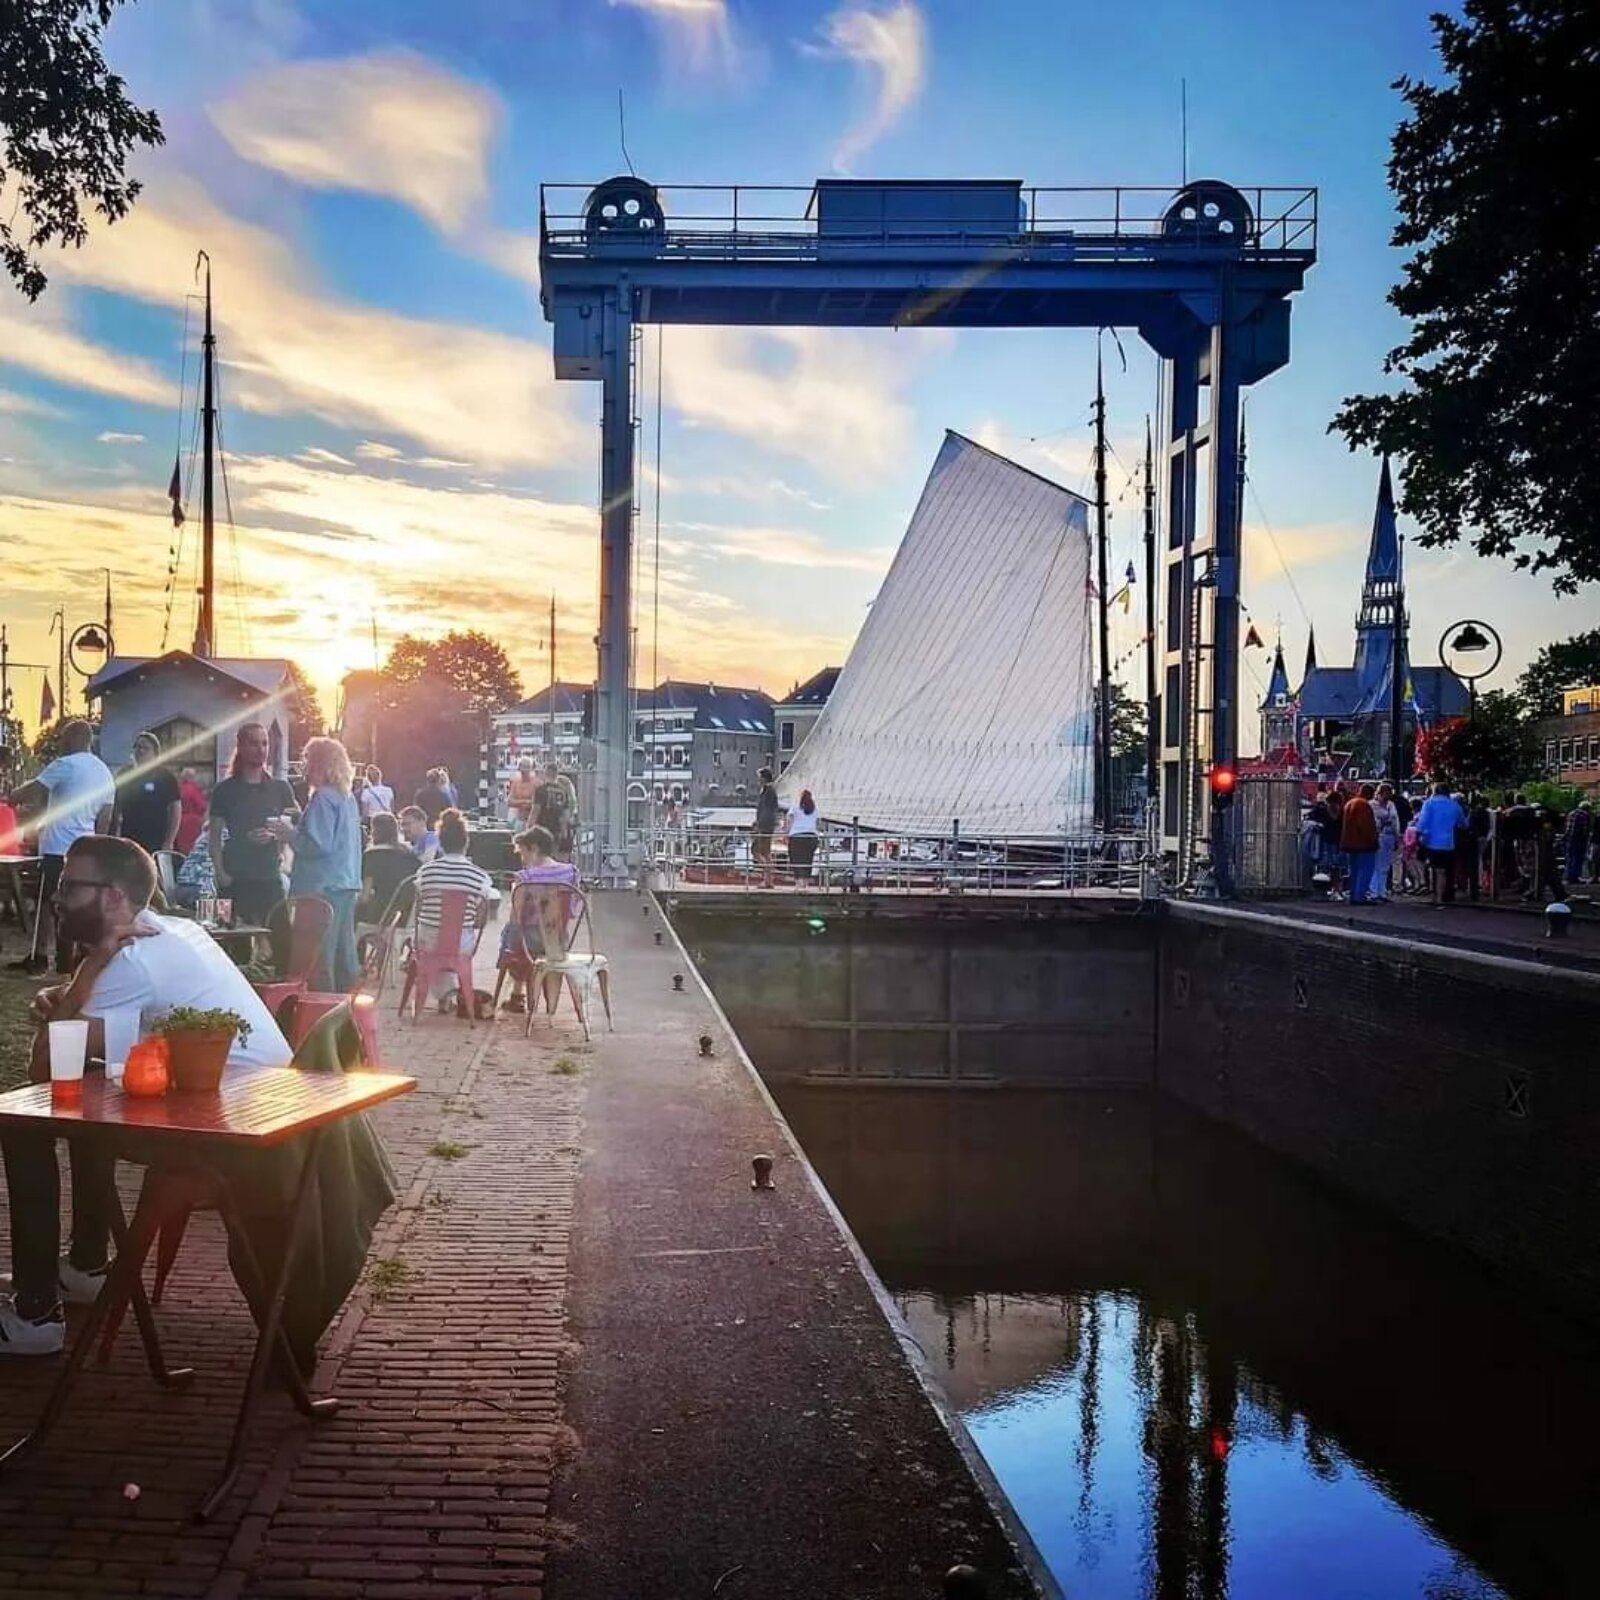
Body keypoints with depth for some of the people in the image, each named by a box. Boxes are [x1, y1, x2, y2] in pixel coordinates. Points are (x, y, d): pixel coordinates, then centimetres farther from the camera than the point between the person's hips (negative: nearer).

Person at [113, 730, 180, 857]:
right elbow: (116, 810, 16)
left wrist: (169, 842, -10)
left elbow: (176, 810, -3)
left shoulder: (165, 777, -1)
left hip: (156, 845, -4)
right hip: (128, 843, 4)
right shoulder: (124, 775, 10)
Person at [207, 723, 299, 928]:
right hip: (235, 878, -2)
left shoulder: (280, 788, 10)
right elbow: (214, 835, 4)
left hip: (271, 878, 2)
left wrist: (274, 834, -10)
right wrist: (220, 872, -8)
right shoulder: (225, 790, 5)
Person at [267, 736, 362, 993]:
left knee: (319, 959, -6)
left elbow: (319, 845, -20)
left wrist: (289, 835, -6)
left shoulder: (323, 798, -12)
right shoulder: (348, 797, 15)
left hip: (323, 887, -9)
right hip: (347, 884, 10)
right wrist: (294, 830, 18)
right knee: (344, 954, 13)